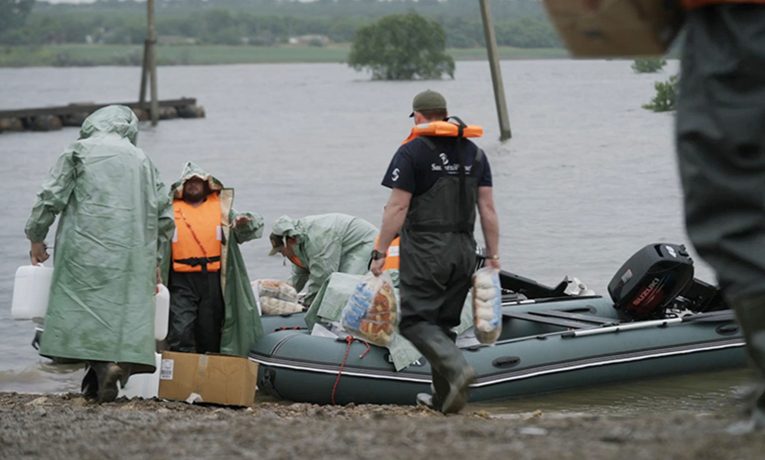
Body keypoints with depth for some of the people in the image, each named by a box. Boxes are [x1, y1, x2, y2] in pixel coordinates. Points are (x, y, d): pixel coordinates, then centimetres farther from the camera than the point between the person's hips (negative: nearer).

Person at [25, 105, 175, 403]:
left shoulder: (80, 151, 6)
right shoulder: (141, 159, 18)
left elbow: (51, 198, 0)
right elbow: (165, 214, 17)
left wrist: (36, 238, 12)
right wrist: (153, 255, 26)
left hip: (89, 247, -4)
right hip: (133, 253, 4)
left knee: (87, 303, -5)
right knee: (128, 305, 3)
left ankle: (102, 364, -24)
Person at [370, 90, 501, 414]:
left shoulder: (411, 152, -6)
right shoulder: (474, 153, 11)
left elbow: (397, 207, -12)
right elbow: (487, 208, 8)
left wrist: (380, 252, -8)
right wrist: (493, 255, 12)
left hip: (424, 250, -6)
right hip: (463, 250, 6)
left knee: (415, 320, -3)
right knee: (445, 321, 15)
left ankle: (457, 368, -26)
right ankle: (444, 398, 17)